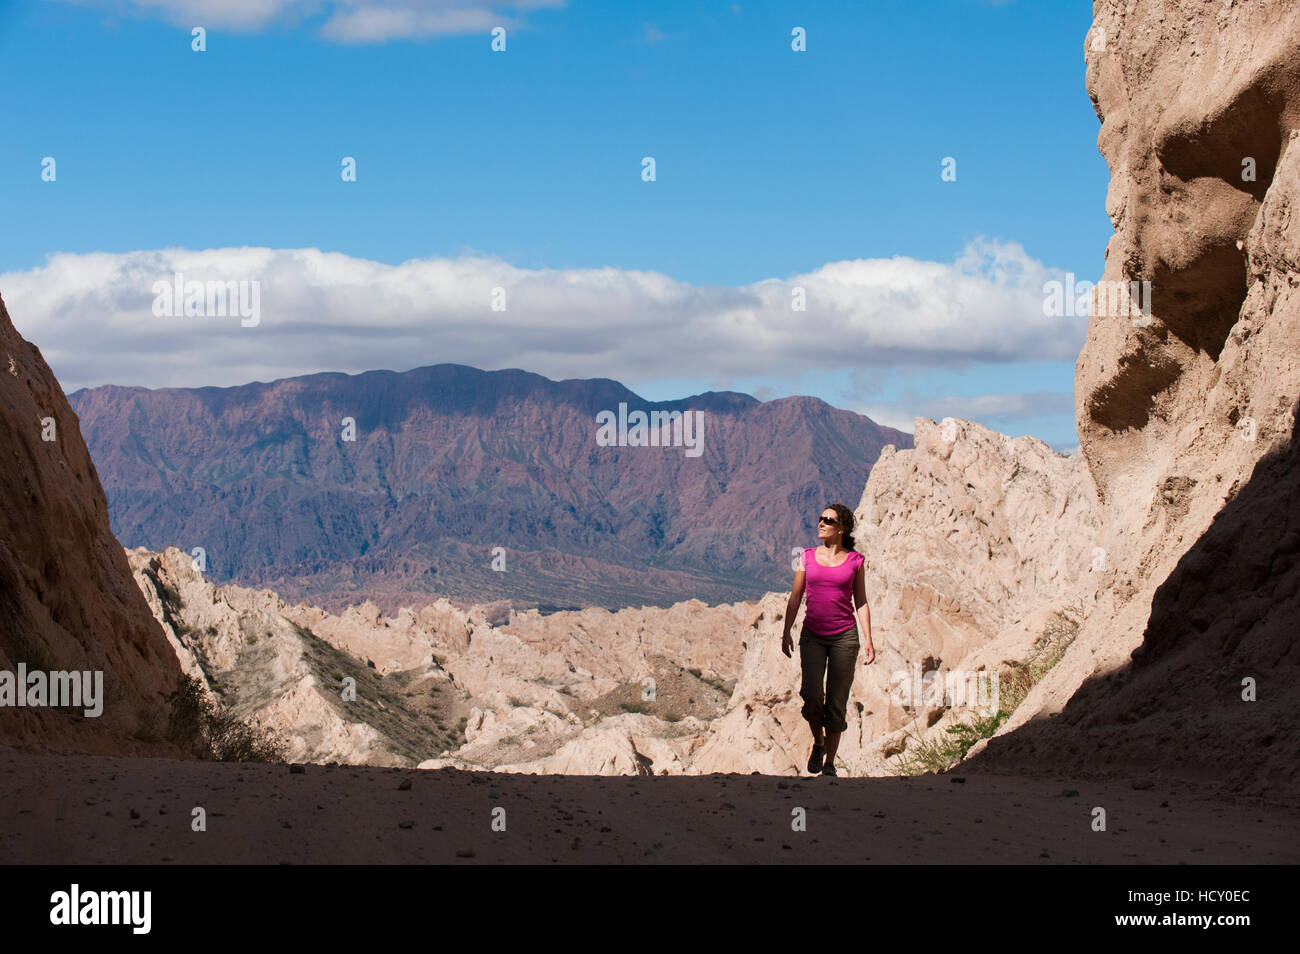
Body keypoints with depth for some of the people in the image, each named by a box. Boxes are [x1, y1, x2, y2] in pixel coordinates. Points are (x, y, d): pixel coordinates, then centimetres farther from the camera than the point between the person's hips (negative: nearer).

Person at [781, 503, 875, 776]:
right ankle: (818, 741, 11)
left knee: (836, 702, -1)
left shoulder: (855, 561, 3)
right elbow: (795, 597, 9)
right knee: (811, 694, -17)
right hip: (812, 636, 1)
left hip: (844, 636, -1)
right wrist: (786, 632, 1)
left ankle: (830, 762, 10)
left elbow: (861, 602, 7)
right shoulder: (808, 556, 6)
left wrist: (869, 641, 1)